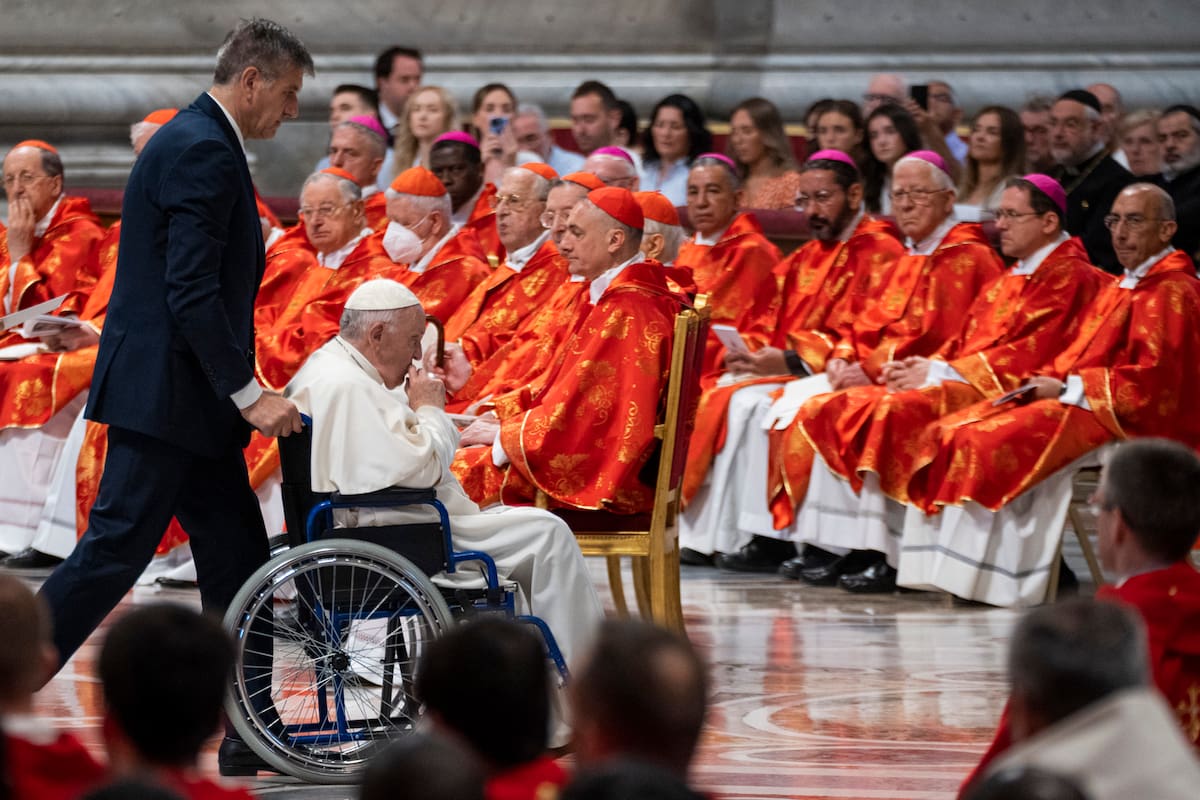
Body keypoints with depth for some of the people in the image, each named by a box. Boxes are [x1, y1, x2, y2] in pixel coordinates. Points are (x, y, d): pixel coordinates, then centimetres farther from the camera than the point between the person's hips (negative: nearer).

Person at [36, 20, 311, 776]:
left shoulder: (192, 141, 17)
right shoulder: (205, 152, -15)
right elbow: (192, 292, -22)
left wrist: (242, 389, 20)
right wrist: (248, 393, -19)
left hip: (184, 399, 11)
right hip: (165, 394, -11)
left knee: (237, 557, 10)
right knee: (113, 552, -8)